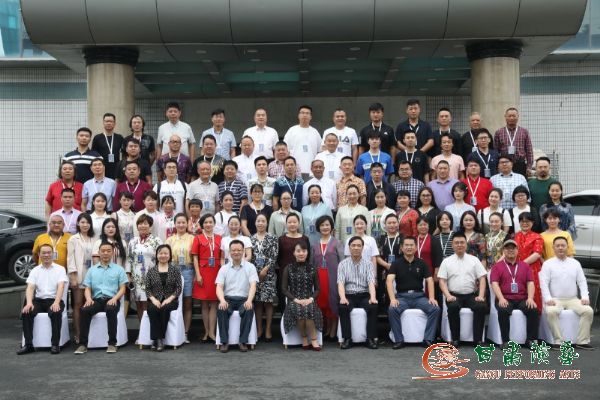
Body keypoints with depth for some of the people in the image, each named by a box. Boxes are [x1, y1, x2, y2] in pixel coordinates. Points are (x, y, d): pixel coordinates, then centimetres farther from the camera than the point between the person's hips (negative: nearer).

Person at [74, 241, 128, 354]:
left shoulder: (119, 269, 12)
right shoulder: (92, 270, 19)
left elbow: (122, 289, 6)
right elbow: (87, 288, 13)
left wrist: (114, 298, -14)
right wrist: (88, 298, -9)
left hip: (112, 300, -2)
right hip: (97, 299, 2)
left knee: (111, 310, -37)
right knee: (84, 310, -30)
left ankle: (112, 343, -31)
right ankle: (83, 344, -27)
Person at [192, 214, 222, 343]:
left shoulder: (219, 238, 8)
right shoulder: (198, 238, 4)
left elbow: (222, 257, 8)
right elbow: (195, 258, 1)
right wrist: (198, 275, -7)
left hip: (216, 273, 1)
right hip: (203, 273, -1)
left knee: (214, 303, 0)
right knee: (204, 303, 4)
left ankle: (212, 332, 2)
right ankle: (206, 332, 11)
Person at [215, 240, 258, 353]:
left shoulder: (250, 267, 4)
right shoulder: (224, 268, 10)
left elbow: (253, 286, -7)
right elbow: (219, 287, 0)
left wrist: (249, 300, -27)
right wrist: (222, 300, -22)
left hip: (244, 299, -1)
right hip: (228, 298, 1)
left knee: (249, 310, -34)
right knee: (221, 309, -32)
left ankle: (243, 341, -23)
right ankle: (224, 342, -22)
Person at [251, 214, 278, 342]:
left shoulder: (273, 238, 1)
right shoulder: (251, 239, 9)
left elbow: (274, 256, -5)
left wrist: (265, 269, -12)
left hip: (268, 273, -2)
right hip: (254, 273, 2)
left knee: (268, 301, -1)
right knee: (257, 301, 5)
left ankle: (268, 330, 5)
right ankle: (259, 329, 12)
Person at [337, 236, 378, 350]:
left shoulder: (368, 264, 8)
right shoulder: (343, 264, 7)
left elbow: (371, 282, -5)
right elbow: (340, 283, -5)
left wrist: (373, 297, -24)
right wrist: (342, 297, -25)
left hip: (364, 295, 0)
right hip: (349, 295, 0)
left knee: (373, 307, -30)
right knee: (342, 307, -32)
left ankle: (371, 338, -20)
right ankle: (347, 339, -22)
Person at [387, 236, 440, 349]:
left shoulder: (421, 263, 9)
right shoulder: (396, 263, 2)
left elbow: (429, 281, 3)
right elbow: (389, 281, -10)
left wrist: (431, 298, -14)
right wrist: (392, 298, -25)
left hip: (419, 295, 2)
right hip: (402, 296, -2)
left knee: (436, 309, -23)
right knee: (392, 309, -32)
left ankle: (428, 339, -14)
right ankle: (399, 340, -19)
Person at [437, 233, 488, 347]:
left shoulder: (474, 260, 11)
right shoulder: (446, 261, 9)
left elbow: (482, 279, 5)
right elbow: (442, 281, 3)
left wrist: (481, 296, -9)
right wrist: (448, 295, -14)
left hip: (471, 295, 1)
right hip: (454, 295, -1)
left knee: (481, 307, -29)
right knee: (453, 307, -33)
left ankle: (478, 339, -19)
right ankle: (455, 339, -20)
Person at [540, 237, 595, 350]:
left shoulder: (575, 263, 14)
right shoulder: (548, 264, 3)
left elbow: (582, 281, 10)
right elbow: (544, 283, -4)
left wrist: (585, 297, -5)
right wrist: (548, 298, -18)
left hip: (573, 299, 3)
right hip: (555, 300, -3)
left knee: (588, 311, -22)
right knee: (551, 312, -34)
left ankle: (582, 341, -17)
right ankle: (558, 341, -26)